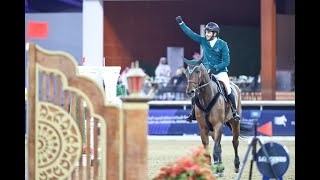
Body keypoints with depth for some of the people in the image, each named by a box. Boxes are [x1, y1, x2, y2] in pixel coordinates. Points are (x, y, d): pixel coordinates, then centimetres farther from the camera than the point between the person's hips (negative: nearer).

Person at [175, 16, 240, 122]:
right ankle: (193, 112, 4)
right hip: (206, 72, 3)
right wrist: (181, 23, -1)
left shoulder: (223, 45, -9)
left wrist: (215, 68, -22)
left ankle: (234, 112, -1)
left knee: (228, 91, -17)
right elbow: (190, 33, 4)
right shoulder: (203, 41, 1)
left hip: (220, 71, -3)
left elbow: (226, 62, -10)